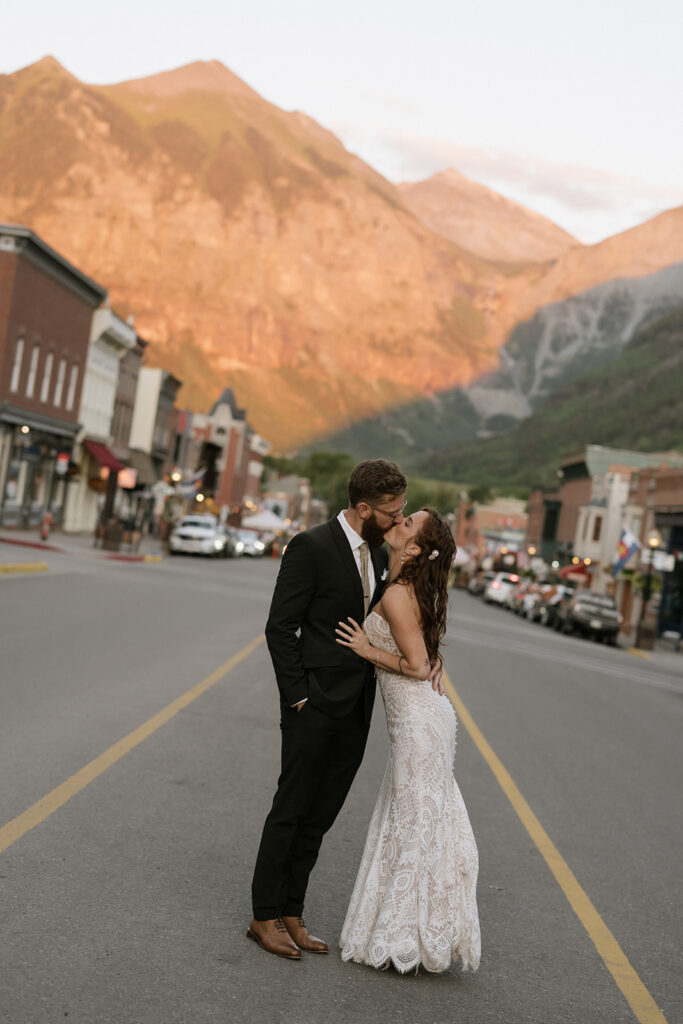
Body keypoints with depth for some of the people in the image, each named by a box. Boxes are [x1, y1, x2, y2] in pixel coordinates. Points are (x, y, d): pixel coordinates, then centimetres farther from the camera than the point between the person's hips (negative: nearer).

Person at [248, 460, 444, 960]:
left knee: (319, 817, 13)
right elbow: (279, 627, -13)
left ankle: (291, 914, 25)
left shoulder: (379, 553, 9)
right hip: (314, 705, -7)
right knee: (291, 811, 3)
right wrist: (298, 695, -14)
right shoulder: (311, 546, -13)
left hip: (355, 711, 7)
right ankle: (264, 917, 17)